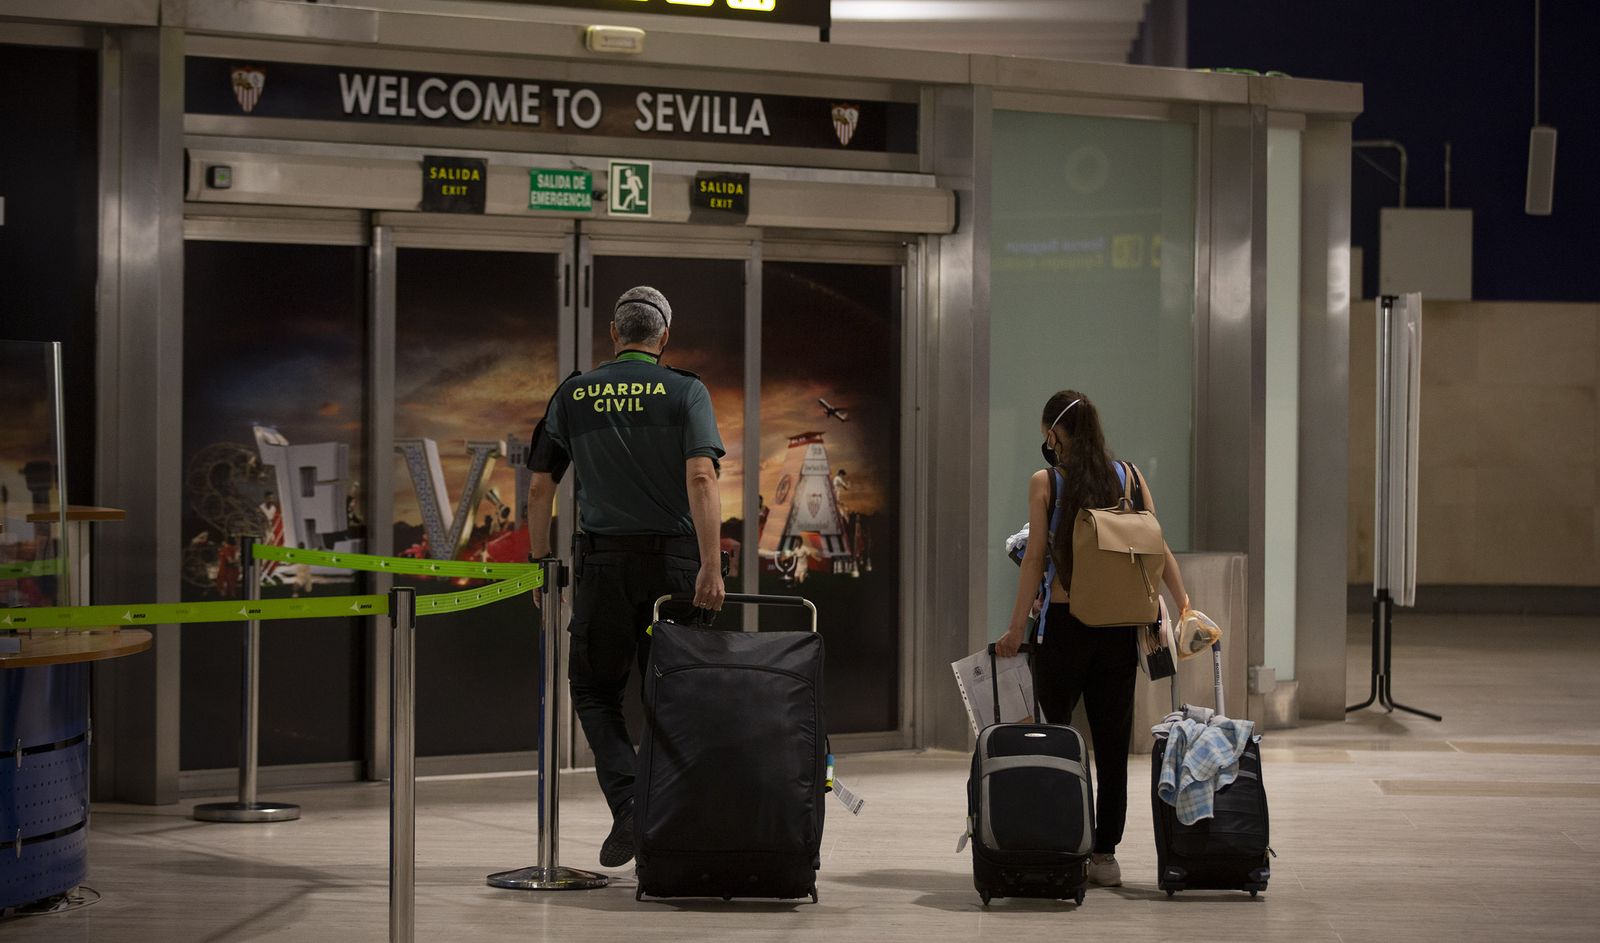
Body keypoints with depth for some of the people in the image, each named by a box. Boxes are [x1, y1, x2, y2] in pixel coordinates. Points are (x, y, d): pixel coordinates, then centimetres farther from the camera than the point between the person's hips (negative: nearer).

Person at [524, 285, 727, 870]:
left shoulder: (573, 396, 6)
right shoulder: (685, 391, -1)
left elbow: (540, 487, 6)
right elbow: (701, 479, -14)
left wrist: (540, 566, 14)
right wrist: (711, 568, -19)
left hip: (604, 560, 0)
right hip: (674, 559, 0)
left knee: (595, 689, 11)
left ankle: (627, 802, -11)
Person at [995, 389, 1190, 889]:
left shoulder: (1045, 482, -4)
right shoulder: (1128, 476, 6)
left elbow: (1035, 558, -7)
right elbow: (1158, 548, 3)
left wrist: (1016, 628, -3)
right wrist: (1184, 604, 9)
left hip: (1064, 620, -3)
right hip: (1119, 623, 3)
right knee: (1112, 741, 7)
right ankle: (1105, 853, 8)